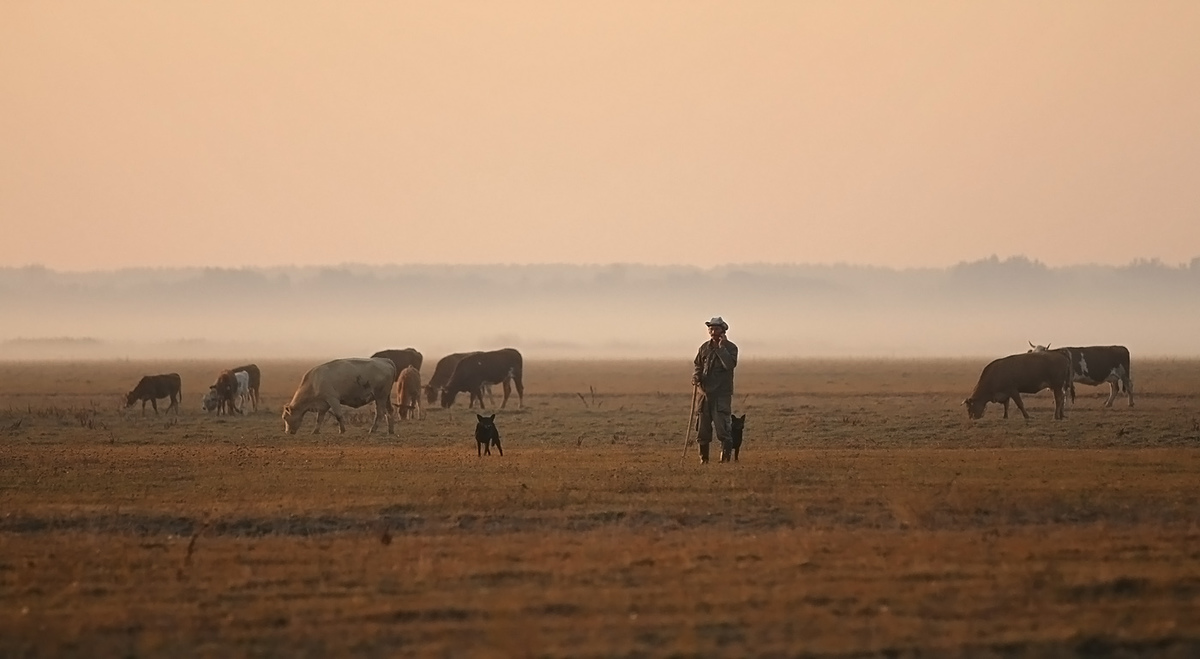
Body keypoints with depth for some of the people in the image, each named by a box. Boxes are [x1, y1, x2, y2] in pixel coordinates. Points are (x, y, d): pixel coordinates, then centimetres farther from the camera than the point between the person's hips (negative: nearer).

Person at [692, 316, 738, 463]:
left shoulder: (730, 347, -2)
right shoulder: (704, 348, 12)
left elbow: (730, 365, -18)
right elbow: (698, 366, 20)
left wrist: (721, 347, -18)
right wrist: (696, 377, -1)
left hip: (722, 393, -5)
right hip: (705, 392, 5)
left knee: (722, 426, -12)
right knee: (702, 427, 6)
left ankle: (726, 455, -6)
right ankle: (703, 458, 14)